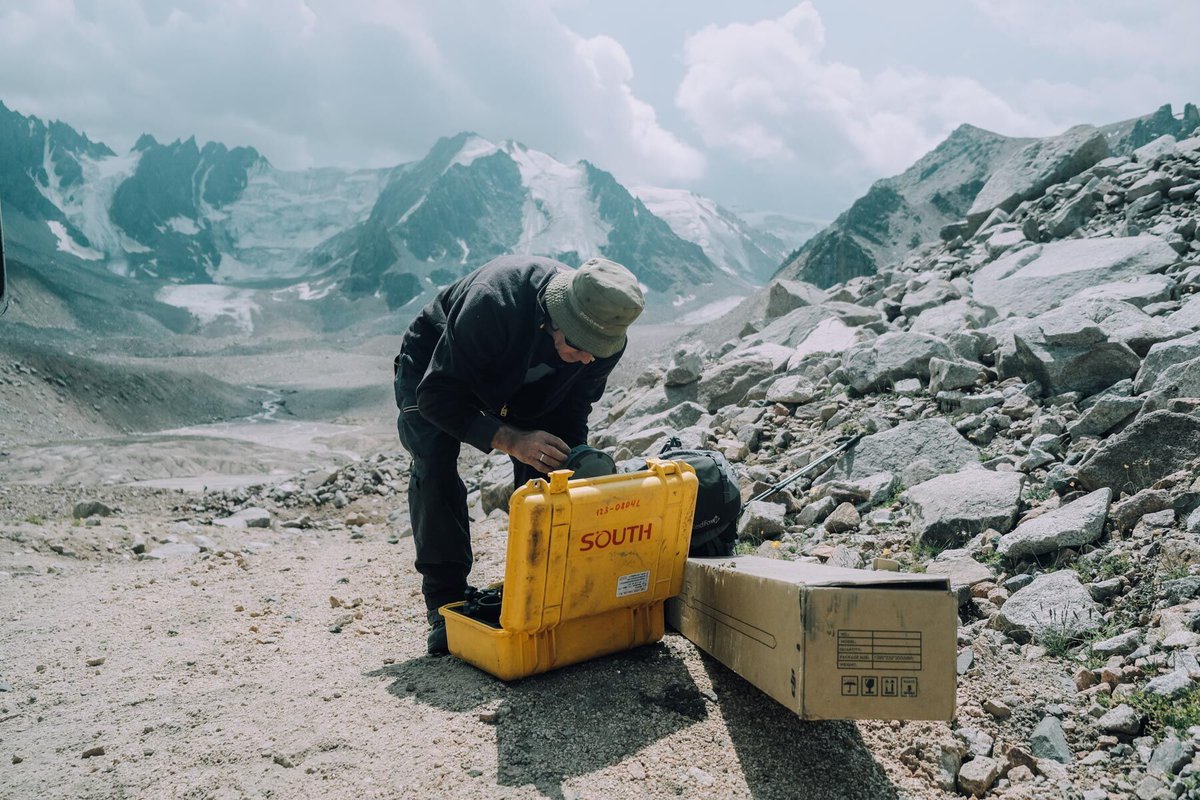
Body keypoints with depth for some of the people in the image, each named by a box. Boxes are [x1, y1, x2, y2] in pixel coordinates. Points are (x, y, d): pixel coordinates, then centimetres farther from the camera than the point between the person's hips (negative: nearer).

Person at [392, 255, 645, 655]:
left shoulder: (606, 339, -26)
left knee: (543, 468, -15)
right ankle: (446, 601, -14)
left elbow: (572, 410, -11)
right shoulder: (493, 302, -44)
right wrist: (511, 440, -48)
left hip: (524, 390, 4)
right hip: (434, 368, -4)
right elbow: (437, 396, -38)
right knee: (434, 461, -25)